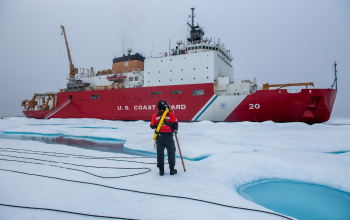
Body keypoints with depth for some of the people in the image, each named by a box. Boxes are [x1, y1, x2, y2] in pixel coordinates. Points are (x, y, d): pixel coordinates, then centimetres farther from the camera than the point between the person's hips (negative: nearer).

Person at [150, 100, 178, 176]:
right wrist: (175, 130, 13)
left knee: (160, 153, 10)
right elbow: (175, 124, -7)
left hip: (159, 137, 2)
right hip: (169, 136, -2)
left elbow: (152, 126, 7)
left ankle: (161, 170, 14)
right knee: (171, 152, 10)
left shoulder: (155, 116, 0)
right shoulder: (171, 115, -7)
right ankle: (172, 169, 14)